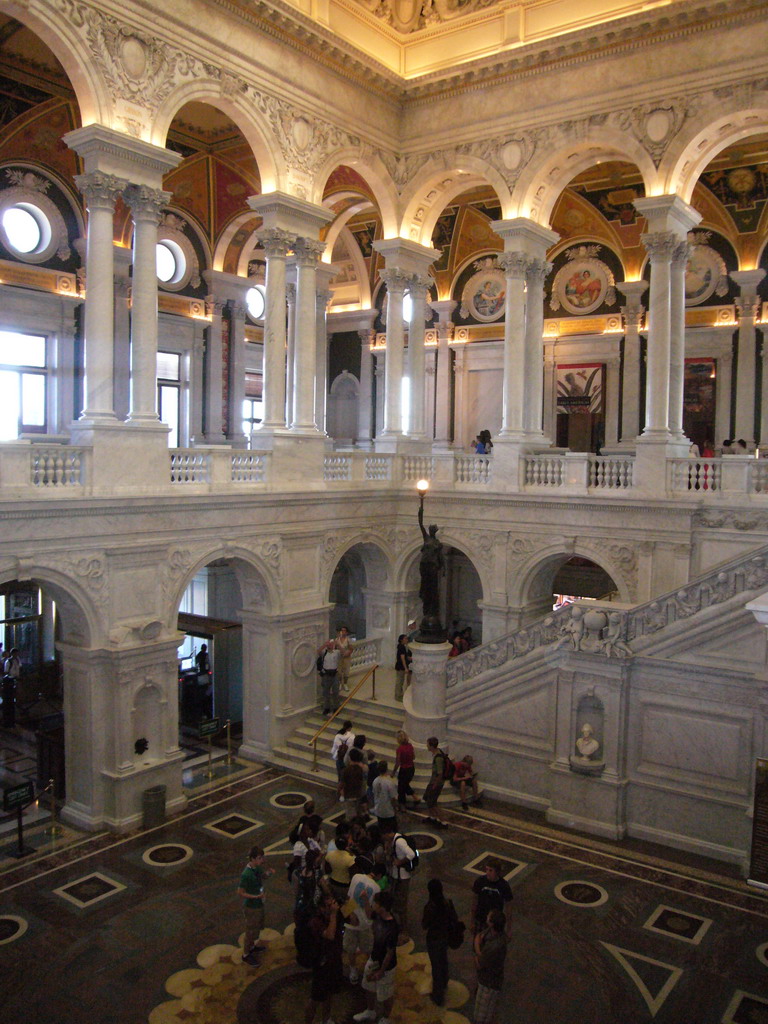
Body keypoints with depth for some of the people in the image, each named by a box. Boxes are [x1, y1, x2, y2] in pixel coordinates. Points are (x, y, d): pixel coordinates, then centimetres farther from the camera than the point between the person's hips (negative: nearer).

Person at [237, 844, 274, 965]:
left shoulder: (257, 868, -8)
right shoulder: (246, 874, -33)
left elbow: (263, 876, 11)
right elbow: (240, 893, -26)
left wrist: (268, 872, -11)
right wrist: (256, 896, -29)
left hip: (259, 904, 8)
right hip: (251, 907, -8)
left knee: (257, 927, 27)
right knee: (250, 931, 11)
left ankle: (252, 946, 50)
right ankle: (246, 955, 32)